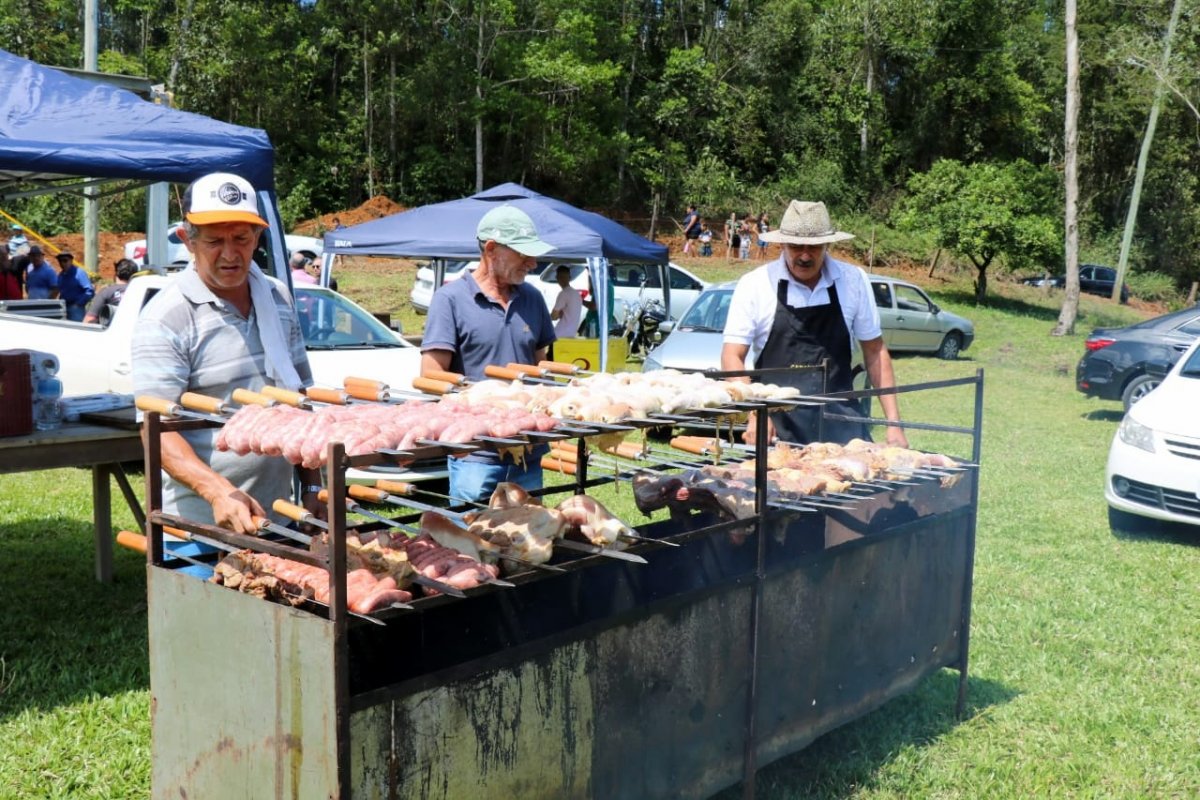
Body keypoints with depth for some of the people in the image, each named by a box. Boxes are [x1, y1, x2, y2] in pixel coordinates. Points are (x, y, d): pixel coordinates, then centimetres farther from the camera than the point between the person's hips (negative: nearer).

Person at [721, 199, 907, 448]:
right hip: (776, 427, -1)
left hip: (841, 426, 2)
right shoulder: (755, 284, -3)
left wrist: (894, 423, 4)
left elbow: (875, 352, 9)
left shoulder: (854, 281, 3)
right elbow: (732, 356, -4)